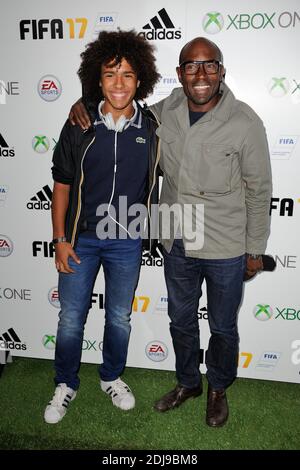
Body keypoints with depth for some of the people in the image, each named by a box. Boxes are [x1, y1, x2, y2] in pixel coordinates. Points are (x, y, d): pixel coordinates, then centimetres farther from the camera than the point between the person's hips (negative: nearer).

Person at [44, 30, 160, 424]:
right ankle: (66, 385, 35)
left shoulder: (151, 129, -5)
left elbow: (156, 182, 9)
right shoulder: (79, 125, -7)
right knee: (71, 318, 10)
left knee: (119, 317, 16)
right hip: (81, 239, 0)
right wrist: (60, 239, -5)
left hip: (127, 242, 1)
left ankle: (112, 378, 41)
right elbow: (62, 185, -2)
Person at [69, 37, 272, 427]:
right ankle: (188, 382, 48)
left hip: (226, 249, -3)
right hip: (177, 244, 4)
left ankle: (218, 388, 45)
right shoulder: (162, 114, -5)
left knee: (223, 327, 16)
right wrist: (85, 102, -6)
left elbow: (259, 191, -9)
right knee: (181, 321, 21)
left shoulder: (245, 122, -16)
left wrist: (255, 250, -4)